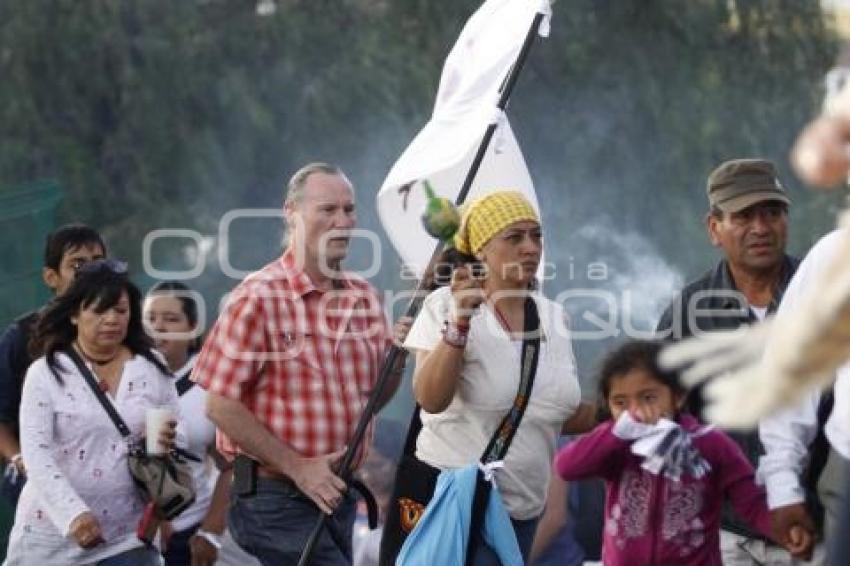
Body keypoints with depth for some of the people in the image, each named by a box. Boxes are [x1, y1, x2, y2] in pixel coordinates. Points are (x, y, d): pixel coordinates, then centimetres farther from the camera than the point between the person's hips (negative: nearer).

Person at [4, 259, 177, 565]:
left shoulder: (153, 370, 5)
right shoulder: (46, 373, -2)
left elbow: (181, 440, 13)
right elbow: (36, 453, -10)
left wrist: (169, 444, -12)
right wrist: (73, 514, -24)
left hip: (127, 537, 2)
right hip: (53, 536, -1)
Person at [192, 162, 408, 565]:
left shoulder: (363, 297, 9)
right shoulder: (259, 297, -12)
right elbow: (221, 405, -14)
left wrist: (398, 357, -3)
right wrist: (298, 468, -16)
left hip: (336, 494, 7)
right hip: (276, 498, -7)